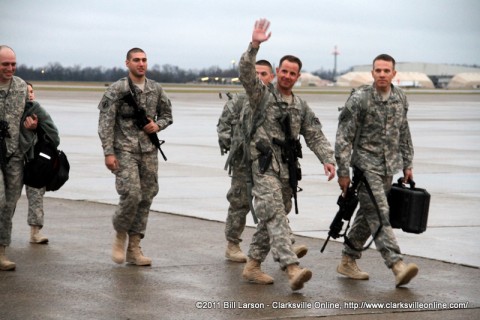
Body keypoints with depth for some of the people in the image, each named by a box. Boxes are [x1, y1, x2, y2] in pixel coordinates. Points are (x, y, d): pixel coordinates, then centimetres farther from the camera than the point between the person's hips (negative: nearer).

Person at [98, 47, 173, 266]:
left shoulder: (156, 90, 9)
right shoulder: (116, 90, -5)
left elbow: (167, 114, 20)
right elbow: (105, 123, -7)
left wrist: (157, 125, -3)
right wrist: (108, 153, -14)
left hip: (149, 151, 5)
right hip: (125, 150, -5)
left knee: (146, 198, 3)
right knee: (131, 195, -18)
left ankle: (134, 248, 11)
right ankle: (120, 236, 6)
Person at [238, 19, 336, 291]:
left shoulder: (301, 107, 17)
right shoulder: (262, 94, 3)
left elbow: (315, 136, 11)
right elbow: (247, 74, -14)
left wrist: (328, 159, -5)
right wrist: (255, 46, -27)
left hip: (287, 168, 7)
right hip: (264, 165, -6)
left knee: (272, 219, 10)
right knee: (276, 216, -17)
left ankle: (253, 266, 21)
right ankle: (293, 269, -30)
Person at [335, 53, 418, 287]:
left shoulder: (400, 98, 7)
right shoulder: (359, 99, -11)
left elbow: (404, 134, 19)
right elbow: (344, 137, -10)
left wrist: (408, 164, 17)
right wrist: (343, 172, -12)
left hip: (389, 166, 6)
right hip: (367, 163, -6)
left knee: (368, 214, 12)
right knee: (379, 214, -14)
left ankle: (348, 261, 22)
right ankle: (397, 265, -24)